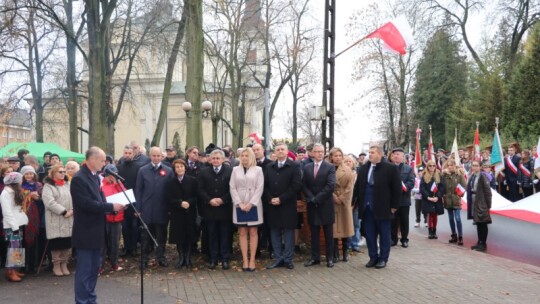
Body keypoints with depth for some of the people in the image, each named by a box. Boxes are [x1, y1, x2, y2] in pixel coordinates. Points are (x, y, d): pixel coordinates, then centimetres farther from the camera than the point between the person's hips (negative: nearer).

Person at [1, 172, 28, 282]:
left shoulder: (16, 192, 17)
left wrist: (19, 225, 11)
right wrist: (14, 226, -17)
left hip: (18, 224, 8)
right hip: (11, 226, -8)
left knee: (18, 248, 9)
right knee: (13, 248, -7)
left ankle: (14, 270, 16)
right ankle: (10, 272, -2)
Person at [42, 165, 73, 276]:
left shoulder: (68, 184, 15)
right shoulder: (48, 186, -3)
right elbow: (50, 202, -15)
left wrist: (72, 210, -8)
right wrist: (63, 212, -16)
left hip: (69, 220, 5)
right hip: (55, 220, -5)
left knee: (68, 243, 6)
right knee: (57, 243, -2)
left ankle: (64, 264, 19)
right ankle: (56, 265, 13)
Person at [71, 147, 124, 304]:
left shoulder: (95, 177, 10)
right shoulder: (79, 178, -17)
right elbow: (87, 204, -24)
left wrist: (113, 207, -4)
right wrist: (111, 206, -20)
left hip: (96, 231, 9)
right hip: (85, 232, -9)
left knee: (94, 269, 17)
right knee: (84, 271, 0)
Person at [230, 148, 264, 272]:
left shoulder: (258, 169, 3)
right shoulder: (235, 170, 8)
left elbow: (259, 188, -3)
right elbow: (232, 188, 3)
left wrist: (250, 203, -12)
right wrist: (240, 203, -8)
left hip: (253, 204, -1)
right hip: (239, 205, 2)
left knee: (253, 232, 0)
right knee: (242, 233, 2)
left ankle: (252, 260, 5)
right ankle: (245, 260, 5)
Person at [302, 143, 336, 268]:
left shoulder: (330, 167, -3)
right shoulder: (307, 167, 7)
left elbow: (331, 185, -13)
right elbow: (304, 185, 4)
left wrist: (317, 198, -15)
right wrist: (311, 198, -10)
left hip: (325, 204, -3)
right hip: (312, 205, 3)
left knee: (328, 233, 6)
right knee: (314, 233, 9)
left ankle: (330, 258, 15)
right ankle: (315, 257, 17)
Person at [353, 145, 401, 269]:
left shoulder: (390, 168, -7)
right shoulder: (363, 168, 7)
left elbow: (397, 188, -6)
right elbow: (358, 186, 10)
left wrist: (394, 206, -7)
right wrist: (356, 203, 5)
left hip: (383, 208, -4)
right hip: (367, 207, 5)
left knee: (384, 235, 8)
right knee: (369, 234, 10)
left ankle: (383, 259, 19)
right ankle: (373, 257, 22)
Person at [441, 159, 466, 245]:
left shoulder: (459, 174, -3)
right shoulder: (444, 175, 4)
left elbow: (464, 185, -4)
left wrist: (461, 193, -18)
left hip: (456, 200, -4)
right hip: (448, 200, 4)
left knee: (457, 218, -7)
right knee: (451, 219, 12)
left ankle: (460, 237, 0)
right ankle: (454, 236, 22)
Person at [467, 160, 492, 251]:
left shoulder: (482, 177, -12)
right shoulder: (471, 177, 10)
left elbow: (487, 192, -13)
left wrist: (488, 205, -13)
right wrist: (469, 203, 9)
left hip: (481, 203, -7)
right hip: (473, 203, 7)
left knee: (483, 224, 1)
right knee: (478, 223, 14)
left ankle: (483, 244, 7)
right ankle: (479, 242, 22)